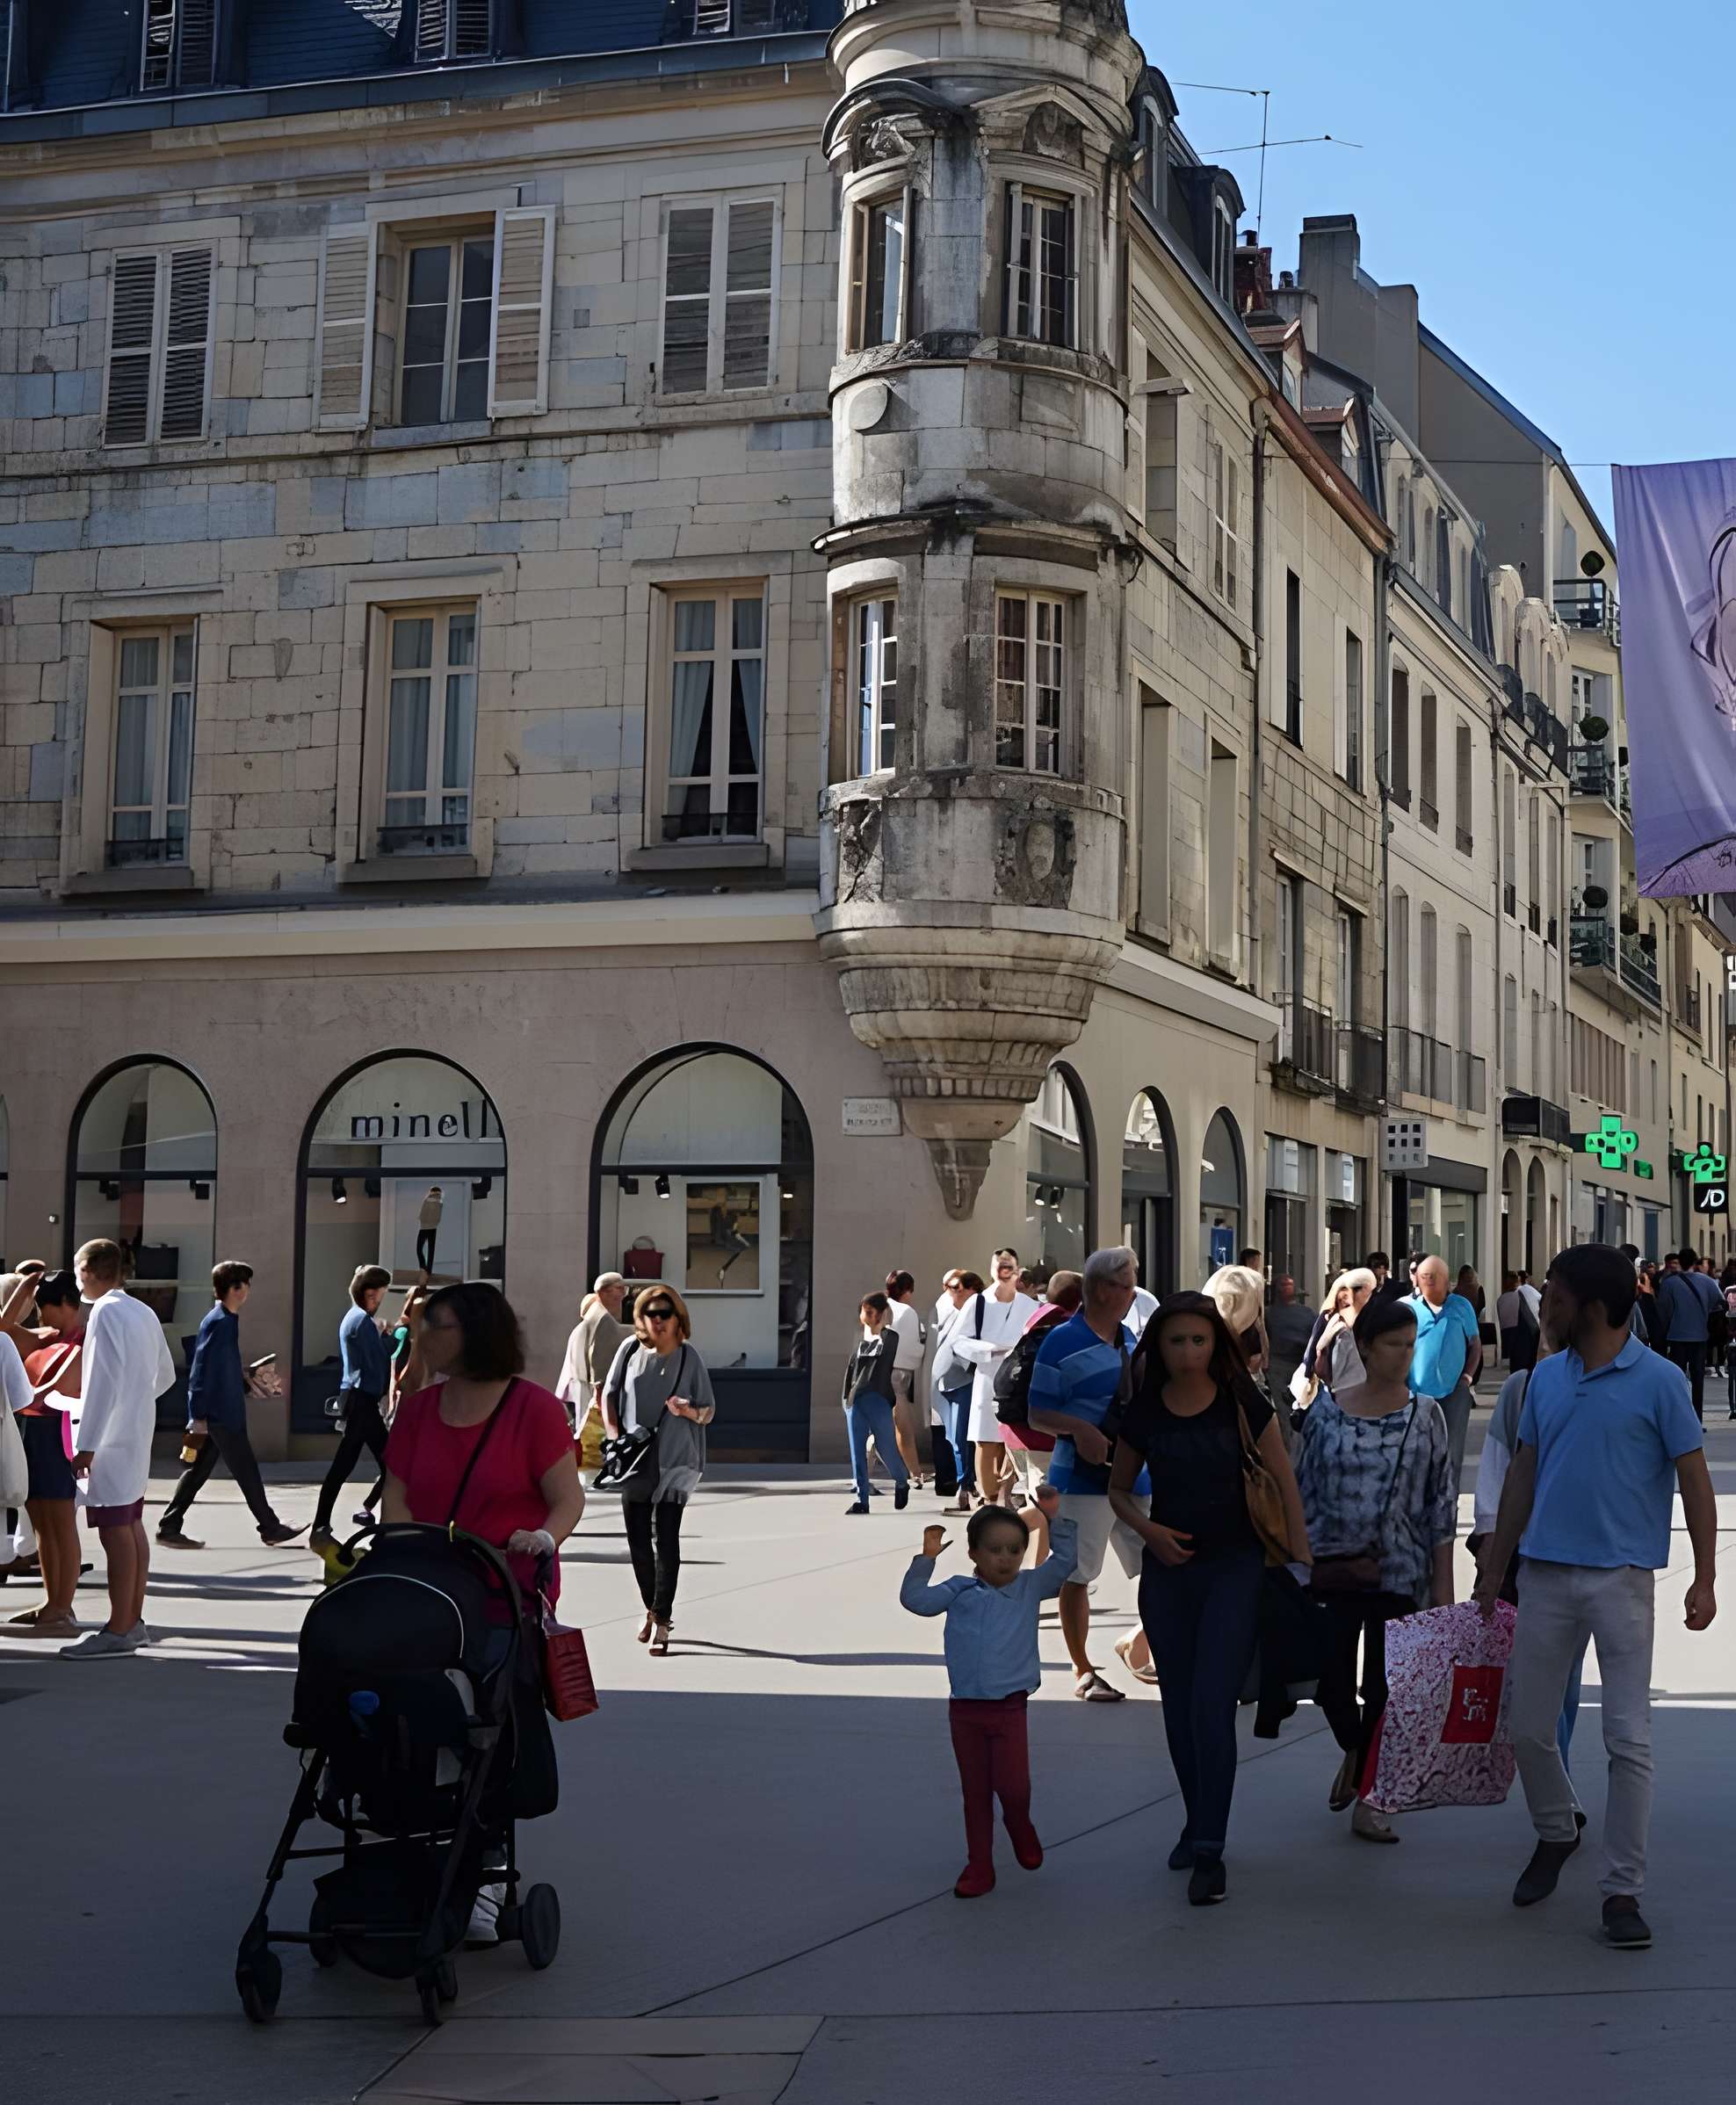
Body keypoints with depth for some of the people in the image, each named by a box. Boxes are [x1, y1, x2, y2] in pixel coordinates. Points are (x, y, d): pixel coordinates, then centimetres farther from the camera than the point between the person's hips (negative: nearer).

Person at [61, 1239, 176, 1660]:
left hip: (110, 1440, -9)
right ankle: (133, 1621, 22)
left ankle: (118, 1632, -6)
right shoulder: (143, 1313, 11)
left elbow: (103, 1382, -20)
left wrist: (87, 1446, -19)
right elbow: (165, 1375, 20)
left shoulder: (105, 1313, -14)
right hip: (138, 1434, 9)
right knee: (132, 1527, 14)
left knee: (115, 1531, -7)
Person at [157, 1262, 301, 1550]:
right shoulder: (218, 1322, -19)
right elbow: (201, 1369, -21)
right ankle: (270, 1528, 12)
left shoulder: (227, 1320, 11)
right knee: (246, 1470, 2)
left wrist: (248, 1385, 25)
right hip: (221, 1413, -10)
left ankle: (169, 1527, 13)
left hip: (224, 1411, 10)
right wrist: (198, 1415, -21)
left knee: (199, 1471, 11)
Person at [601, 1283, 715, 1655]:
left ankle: (661, 1621, -2)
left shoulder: (689, 1357, -2)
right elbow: (609, 1395, 10)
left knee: (666, 1539, -7)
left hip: (674, 1462, -3)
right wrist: (615, 1436, -3)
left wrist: (688, 1411, -20)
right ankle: (652, 1608, 29)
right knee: (637, 1538, 9)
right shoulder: (631, 1349, 2)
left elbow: (709, 1411, 1)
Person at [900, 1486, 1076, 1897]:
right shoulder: (959, 1590, 2)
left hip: (1009, 1707, -1)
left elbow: (1064, 1561, -1)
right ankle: (979, 1868, 19)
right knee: (975, 1793, 9)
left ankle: (1022, 1831, 26)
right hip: (965, 1708, 1)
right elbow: (915, 1599, -5)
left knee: (1013, 1786, -8)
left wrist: (1053, 1519, -6)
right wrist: (927, 1556, -8)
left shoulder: (1029, 1587, 4)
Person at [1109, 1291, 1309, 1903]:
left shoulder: (1241, 1405, -6)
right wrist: (1147, 1530, -5)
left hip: (1234, 1568, -3)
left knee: (1212, 1706, -11)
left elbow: (1285, 1484, -1)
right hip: (1167, 1571, 3)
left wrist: (1301, 1562, -6)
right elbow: (1119, 1489, 14)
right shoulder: (1144, 1412, 1)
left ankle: (1209, 1851, -6)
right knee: (1179, 1708, 11)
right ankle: (1197, 1823, 29)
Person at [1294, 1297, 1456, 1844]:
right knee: (1330, 1678, 2)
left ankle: (1367, 1798, 18)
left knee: (1384, 1685, 2)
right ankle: (1353, 1752, 35)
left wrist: (1443, 1584, -4)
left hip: (1400, 1571, -1)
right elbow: (1303, 1493, 6)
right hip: (1332, 1568, 1)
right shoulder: (1326, 1414, 1)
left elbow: (1442, 1503, 0)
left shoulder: (1425, 1415, -1)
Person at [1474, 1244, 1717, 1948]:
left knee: (1628, 1738, -2)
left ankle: (1623, 1891, 7)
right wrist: (1495, 1565, 12)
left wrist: (1704, 1579, -11)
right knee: (1527, 1727, 10)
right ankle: (1555, 1835, 36)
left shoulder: (1659, 1382, -8)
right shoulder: (1545, 1378, 6)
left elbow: (1694, 1480, -6)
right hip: (1546, 1574, 5)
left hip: (1621, 1579, -5)